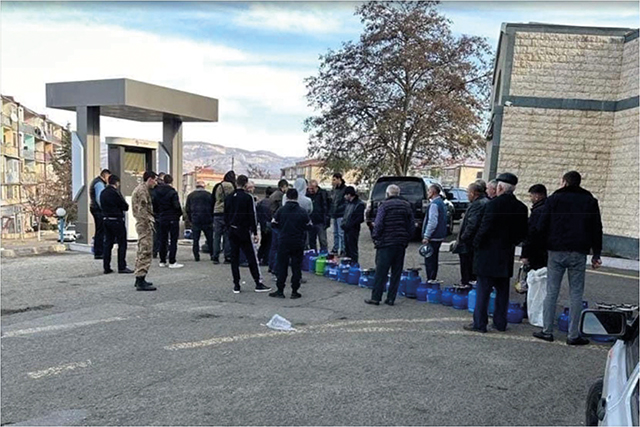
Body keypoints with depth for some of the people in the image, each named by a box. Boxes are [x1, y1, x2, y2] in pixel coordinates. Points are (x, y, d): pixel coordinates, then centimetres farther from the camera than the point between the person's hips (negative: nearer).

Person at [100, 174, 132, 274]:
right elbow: (125, 206, -11)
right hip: (117, 220, -8)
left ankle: (106, 267, 12)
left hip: (106, 219, 8)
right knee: (122, 243, -1)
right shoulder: (115, 192, -14)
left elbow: (102, 206, 15)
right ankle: (122, 267, -1)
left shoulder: (103, 193, 10)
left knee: (108, 243, 11)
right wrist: (125, 206, 10)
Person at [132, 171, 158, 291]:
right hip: (144, 224, -11)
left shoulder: (140, 189, 19)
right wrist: (149, 221, -21)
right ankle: (141, 282, -11)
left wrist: (150, 219, 18)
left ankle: (139, 278, 26)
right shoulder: (143, 190, -14)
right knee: (146, 252, -11)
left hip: (142, 223, 11)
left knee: (142, 251, 17)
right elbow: (142, 209, -22)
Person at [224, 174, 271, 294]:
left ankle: (236, 285, 9)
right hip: (244, 231, -5)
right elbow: (252, 216, -10)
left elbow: (226, 215, 11)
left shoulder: (228, 198, 7)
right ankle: (258, 283, 2)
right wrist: (255, 232, -7)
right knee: (251, 258, 0)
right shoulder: (248, 197, -9)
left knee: (234, 258, 8)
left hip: (232, 231, 5)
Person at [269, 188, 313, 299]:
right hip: (298, 243, 0)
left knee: (282, 266, 8)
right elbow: (309, 226, 1)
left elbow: (273, 224, 0)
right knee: (296, 267, 7)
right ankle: (294, 291, 9)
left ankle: (280, 291, 10)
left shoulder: (281, 210, -5)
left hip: (284, 242, 0)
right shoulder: (303, 211, -5)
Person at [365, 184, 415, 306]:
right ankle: (391, 298, 11)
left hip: (386, 242, -4)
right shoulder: (407, 206, 10)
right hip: (401, 243, 5)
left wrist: (375, 237, 0)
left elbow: (379, 224, -12)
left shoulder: (384, 206, -6)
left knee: (381, 272, 0)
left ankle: (376, 297, 2)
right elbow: (411, 226, 11)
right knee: (396, 272, 9)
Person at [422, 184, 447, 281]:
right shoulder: (441, 203, 15)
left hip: (432, 237, -10)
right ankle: (433, 280, 24)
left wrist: (426, 236, -20)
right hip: (439, 237, 10)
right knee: (433, 260, 17)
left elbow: (432, 222, -23)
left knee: (429, 261, -4)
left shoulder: (434, 204, -17)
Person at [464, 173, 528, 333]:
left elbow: (485, 228, -18)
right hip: (507, 256, 6)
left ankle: (479, 323, 4)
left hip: (488, 254, -6)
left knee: (483, 290, 0)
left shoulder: (493, 204, -15)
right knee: (503, 290, 14)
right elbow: (523, 234, 8)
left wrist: (476, 244, -5)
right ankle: (500, 322, 22)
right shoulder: (521, 208, 4)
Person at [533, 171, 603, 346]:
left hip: (556, 252, -1)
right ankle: (573, 335, 6)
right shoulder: (590, 201, 9)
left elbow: (541, 227, 0)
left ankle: (547, 330, 7)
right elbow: (597, 229, 8)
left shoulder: (554, 199, 4)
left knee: (552, 292, 4)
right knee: (576, 294, 4)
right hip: (579, 254, 1)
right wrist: (596, 254, 12)